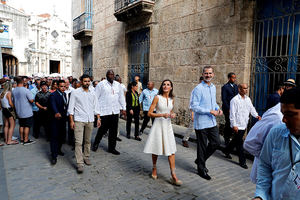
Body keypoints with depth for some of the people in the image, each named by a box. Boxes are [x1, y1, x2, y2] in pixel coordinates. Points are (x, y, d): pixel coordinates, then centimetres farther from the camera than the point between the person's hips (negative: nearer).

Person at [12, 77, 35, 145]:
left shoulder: (14, 91, 1)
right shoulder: (26, 90, -19)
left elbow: (14, 101, 12)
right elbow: (31, 100, -19)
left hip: (19, 112, 6)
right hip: (27, 112, -6)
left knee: (21, 125, 16)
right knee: (27, 126, 2)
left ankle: (22, 139, 24)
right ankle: (26, 140, 7)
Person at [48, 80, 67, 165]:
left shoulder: (64, 94, 10)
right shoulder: (53, 95, -15)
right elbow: (53, 105, -32)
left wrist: (65, 115, 10)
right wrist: (56, 113, -50)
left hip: (63, 119, 7)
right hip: (55, 120, -7)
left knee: (62, 136, 15)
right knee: (54, 137, -3)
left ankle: (58, 150, 35)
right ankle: (54, 156, 3)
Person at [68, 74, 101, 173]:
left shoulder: (92, 93, 10)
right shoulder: (75, 92, -1)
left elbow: (96, 107, 13)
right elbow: (71, 107, -1)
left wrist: (98, 118, 6)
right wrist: (71, 120, -6)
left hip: (90, 120, 4)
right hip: (79, 120, -3)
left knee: (88, 141, 12)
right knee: (78, 142, -6)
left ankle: (86, 157, 28)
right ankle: (79, 163, -3)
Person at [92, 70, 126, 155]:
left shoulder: (118, 85, 12)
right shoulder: (101, 84, -3)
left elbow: (121, 97, 17)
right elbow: (96, 97, -3)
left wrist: (123, 108, 14)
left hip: (115, 112, 4)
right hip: (104, 112, -4)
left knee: (113, 131, 8)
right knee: (103, 129, 5)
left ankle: (112, 148, 21)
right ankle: (96, 144, 31)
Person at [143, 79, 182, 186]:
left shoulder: (171, 99, 7)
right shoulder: (157, 98, -6)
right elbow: (149, 113, -8)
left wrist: (173, 114, 1)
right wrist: (162, 115, -19)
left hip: (168, 125, 4)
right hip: (158, 124, -3)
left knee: (171, 150, -2)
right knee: (156, 149, 7)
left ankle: (173, 176, 2)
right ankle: (154, 169, 32)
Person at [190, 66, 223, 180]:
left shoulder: (213, 87, 10)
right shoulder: (198, 89, -14)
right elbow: (194, 106, -18)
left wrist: (218, 109, 2)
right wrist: (210, 111, -19)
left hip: (212, 122, 7)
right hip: (201, 123, -7)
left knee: (216, 143, 12)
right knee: (202, 146, 5)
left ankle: (200, 160, 33)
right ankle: (201, 169, 24)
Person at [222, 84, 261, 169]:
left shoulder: (248, 99, 10)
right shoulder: (235, 100, -12)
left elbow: (251, 109, 10)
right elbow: (232, 113, -14)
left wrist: (256, 115, -11)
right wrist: (234, 125, -17)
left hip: (244, 125, 7)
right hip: (237, 126, -7)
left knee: (236, 140, 19)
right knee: (239, 143, 0)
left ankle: (226, 151, 40)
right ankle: (242, 161, 11)